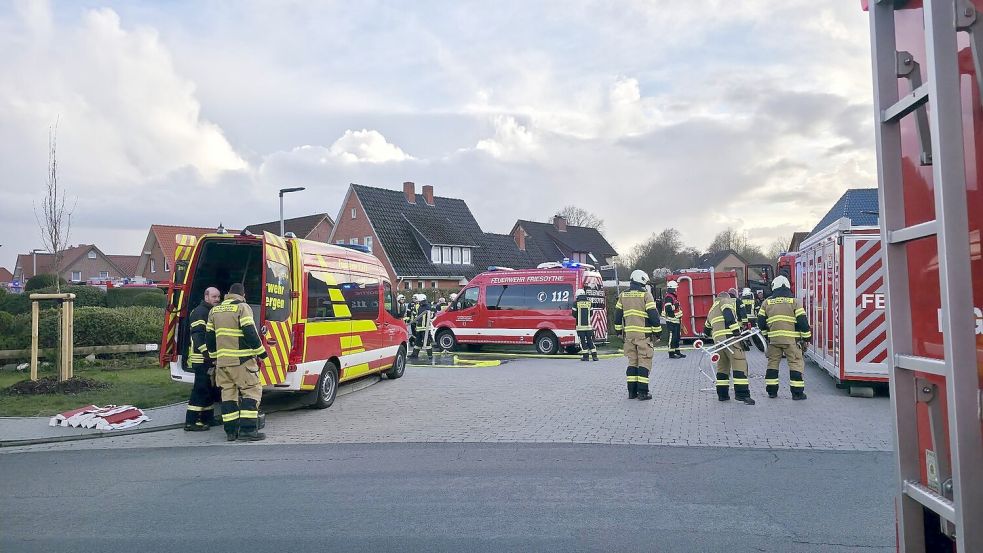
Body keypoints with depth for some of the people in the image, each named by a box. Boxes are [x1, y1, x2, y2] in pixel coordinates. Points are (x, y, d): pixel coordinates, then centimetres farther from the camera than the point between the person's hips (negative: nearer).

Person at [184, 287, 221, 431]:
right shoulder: (200, 312, -12)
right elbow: (198, 336, -21)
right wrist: (208, 355, -26)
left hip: (212, 358, 10)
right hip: (202, 359, -10)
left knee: (210, 389, 16)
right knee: (200, 389, -9)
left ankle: (208, 418, 25)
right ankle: (191, 422, -6)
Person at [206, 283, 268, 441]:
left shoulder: (215, 310, 16)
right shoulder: (242, 307, -6)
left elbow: (210, 336, 19)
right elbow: (250, 332, -13)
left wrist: (214, 355, 28)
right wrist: (261, 351, -4)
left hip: (222, 360, 7)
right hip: (241, 359, -7)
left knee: (228, 393, 10)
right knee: (251, 391, -2)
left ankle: (231, 431, 11)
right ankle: (248, 429, -9)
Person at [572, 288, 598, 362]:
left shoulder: (576, 303, -6)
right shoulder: (589, 303, 3)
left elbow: (574, 314, -1)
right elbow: (591, 313, 9)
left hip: (580, 326, -3)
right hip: (588, 325, 3)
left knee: (582, 341, 3)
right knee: (590, 340, 9)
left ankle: (585, 356, 2)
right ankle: (594, 355, 6)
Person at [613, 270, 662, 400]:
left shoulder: (623, 295, 10)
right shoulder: (645, 294, -6)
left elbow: (617, 314, 14)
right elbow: (653, 313, -9)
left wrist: (619, 331, 22)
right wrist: (658, 331, -1)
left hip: (629, 333, 5)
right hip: (643, 333, -5)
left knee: (632, 361, 11)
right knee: (644, 361, -1)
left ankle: (632, 391, 11)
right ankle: (642, 392, -4)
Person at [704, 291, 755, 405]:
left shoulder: (712, 309, 33)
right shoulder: (726, 301, 11)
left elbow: (706, 330, 37)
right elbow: (728, 315, -11)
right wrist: (736, 330, -18)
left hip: (717, 339, 8)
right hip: (728, 335, -8)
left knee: (722, 365, 16)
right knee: (739, 363, -11)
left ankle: (722, 394, 16)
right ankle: (742, 393, -20)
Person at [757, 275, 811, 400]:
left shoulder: (767, 302, 7)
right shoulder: (794, 301, 0)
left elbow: (761, 321, 11)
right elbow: (802, 320, -4)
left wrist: (765, 334, 26)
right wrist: (806, 336, 5)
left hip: (773, 338, 3)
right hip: (791, 338, -3)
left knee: (773, 363, 12)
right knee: (796, 363, 2)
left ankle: (771, 390, 15)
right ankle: (797, 392, -1)